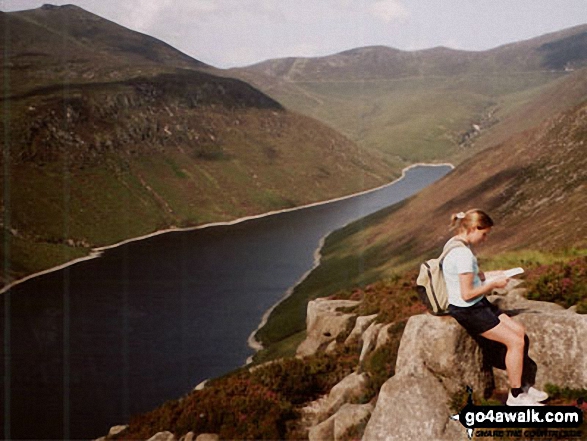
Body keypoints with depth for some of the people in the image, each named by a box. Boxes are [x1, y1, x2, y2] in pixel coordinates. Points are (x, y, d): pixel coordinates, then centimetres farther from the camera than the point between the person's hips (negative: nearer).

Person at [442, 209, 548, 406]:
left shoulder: (456, 243, 7)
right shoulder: (463, 254, -25)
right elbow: (467, 294, -24)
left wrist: (488, 280, 9)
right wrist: (493, 284, -11)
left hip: (478, 305, 10)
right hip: (467, 311, -10)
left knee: (520, 332, 8)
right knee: (515, 341, -11)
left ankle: (523, 385, 17)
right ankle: (516, 395, 2)